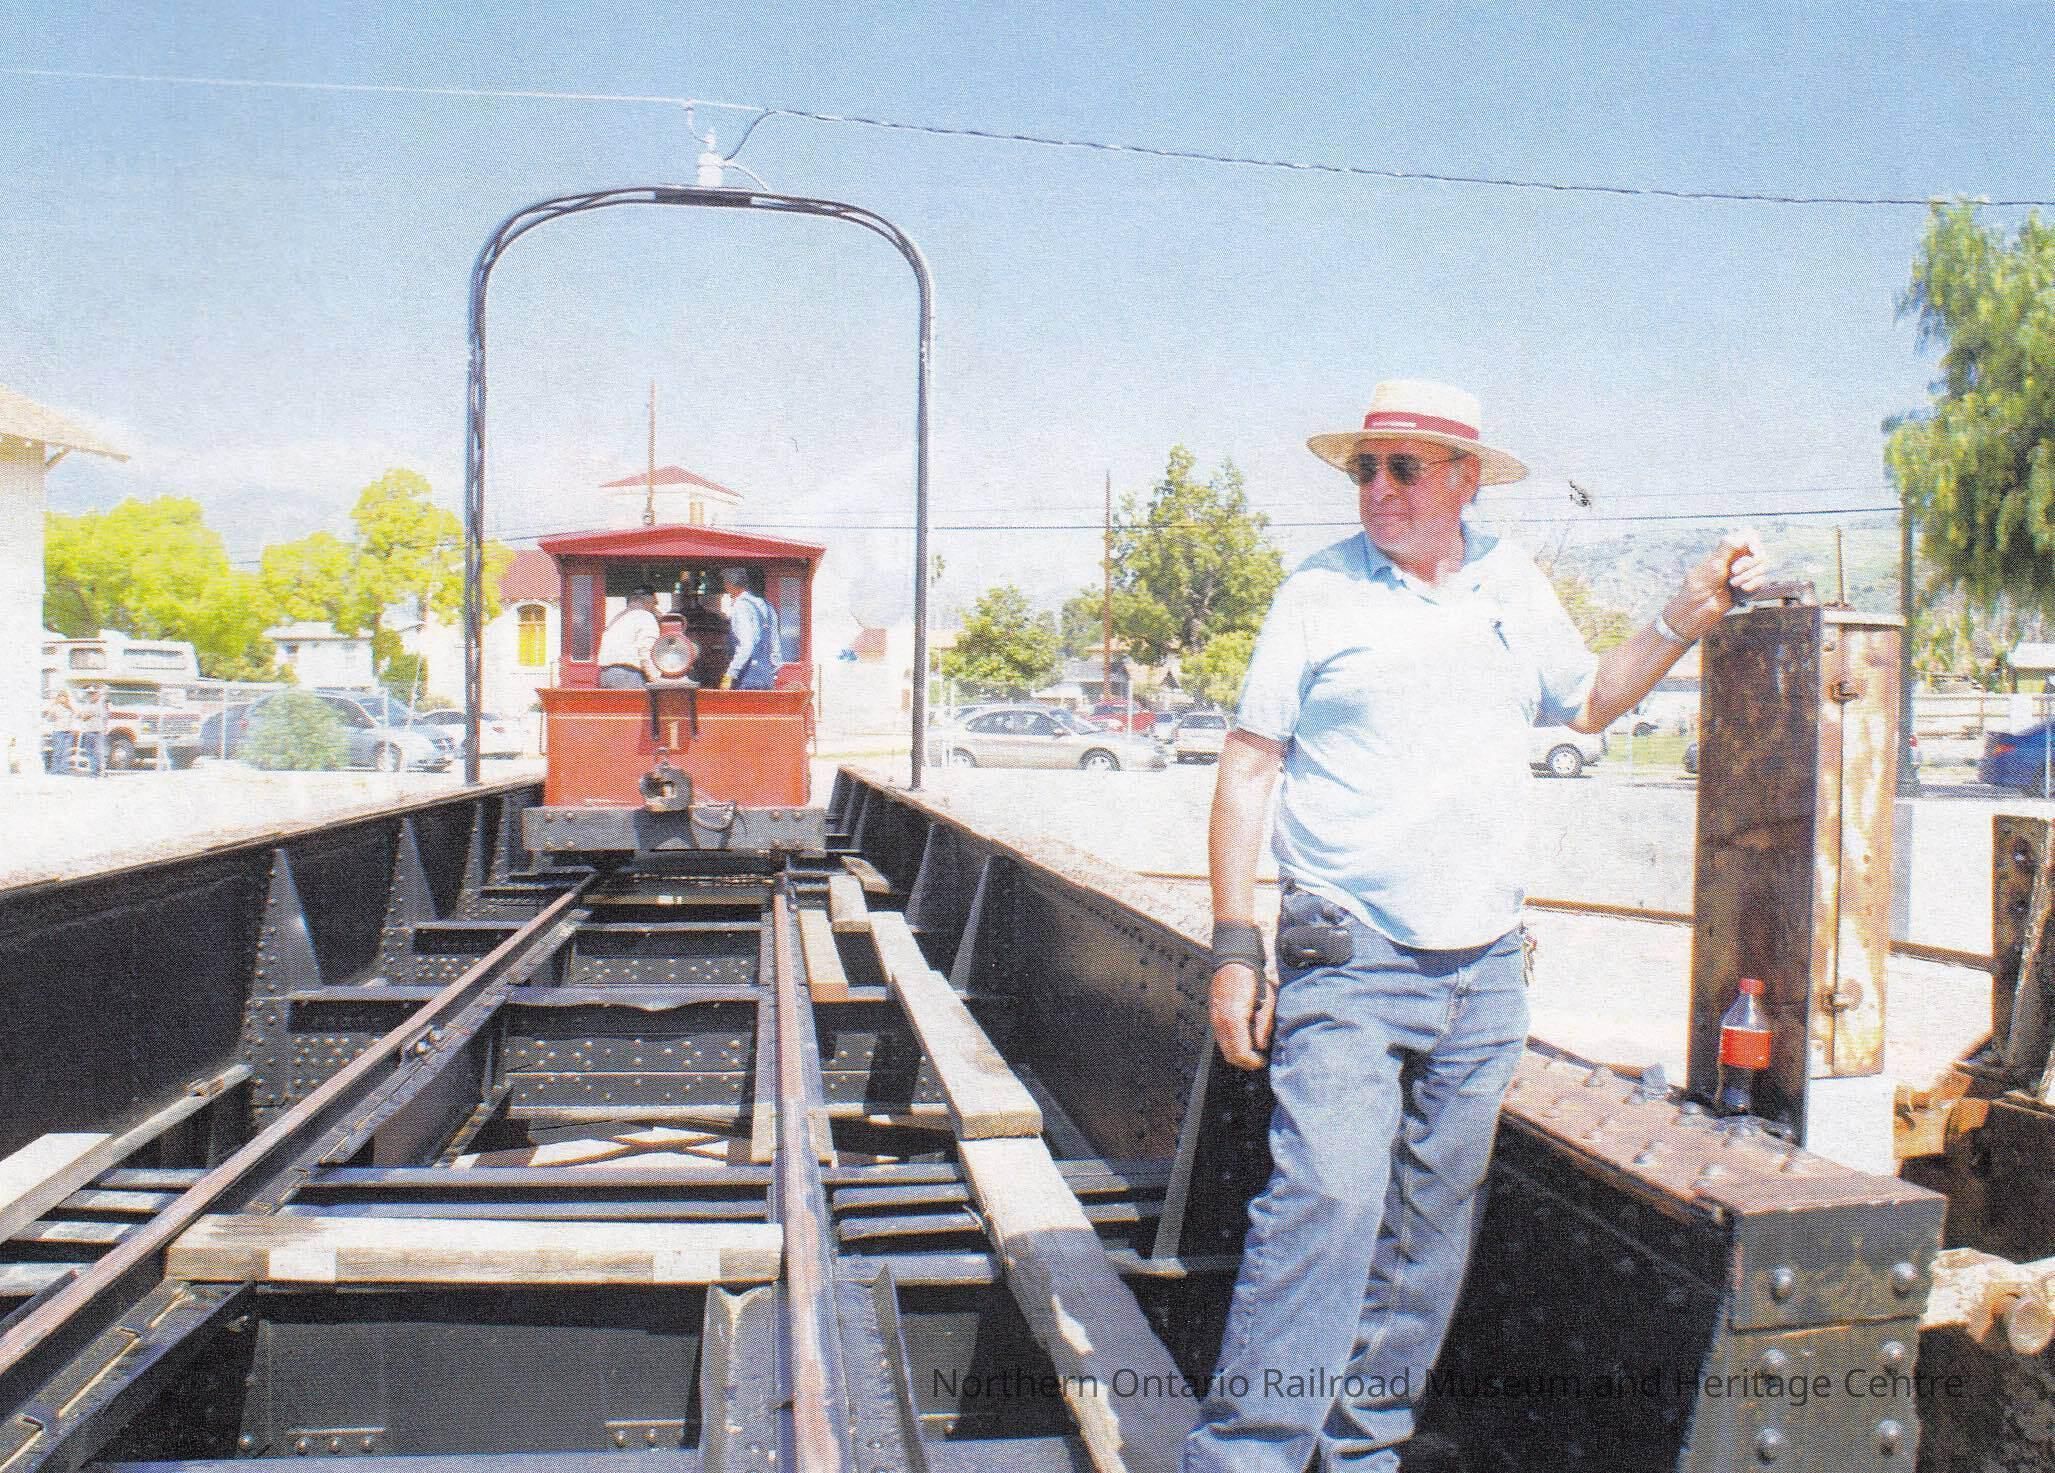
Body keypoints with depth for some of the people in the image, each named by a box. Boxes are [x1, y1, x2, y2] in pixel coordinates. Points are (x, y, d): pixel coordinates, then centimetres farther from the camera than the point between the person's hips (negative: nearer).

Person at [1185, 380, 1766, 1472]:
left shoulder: (1513, 584, 12)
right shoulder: (1319, 592, -1)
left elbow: (1587, 702, 26)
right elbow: (1246, 769, -1)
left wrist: (1686, 618, 11)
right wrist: (1234, 949, -6)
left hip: (1484, 970, 5)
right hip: (1347, 962, -4)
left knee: (1430, 1222, 8)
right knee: (1327, 1200, -18)